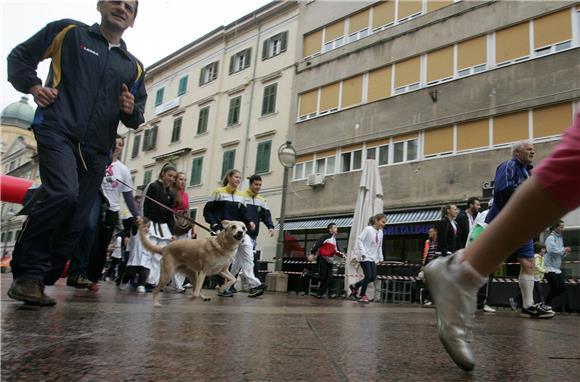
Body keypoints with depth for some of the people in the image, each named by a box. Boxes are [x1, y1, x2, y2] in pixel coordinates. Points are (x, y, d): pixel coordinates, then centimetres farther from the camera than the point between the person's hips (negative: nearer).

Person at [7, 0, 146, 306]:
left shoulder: (134, 67, 20)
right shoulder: (69, 32, 12)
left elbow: (136, 118, 24)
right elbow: (19, 57, 16)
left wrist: (131, 110, 1)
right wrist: (33, 85, -3)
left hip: (96, 150, 5)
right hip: (57, 132, -4)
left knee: (75, 223, -1)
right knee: (63, 194, -27)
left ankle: (35, 281, 11)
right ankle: (27, 272, -12)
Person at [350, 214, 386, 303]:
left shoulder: (380, 232, 9)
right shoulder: (368, 229, -12)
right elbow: (359, 240, -14)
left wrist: (380, 258, 14)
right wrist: (363, 252, -21)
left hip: (372, 258, 7)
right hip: (364, 257, -7)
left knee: (373, 277, 0)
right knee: (368, 276, -12)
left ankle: (355, 286, 20)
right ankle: (362, 296, 6)